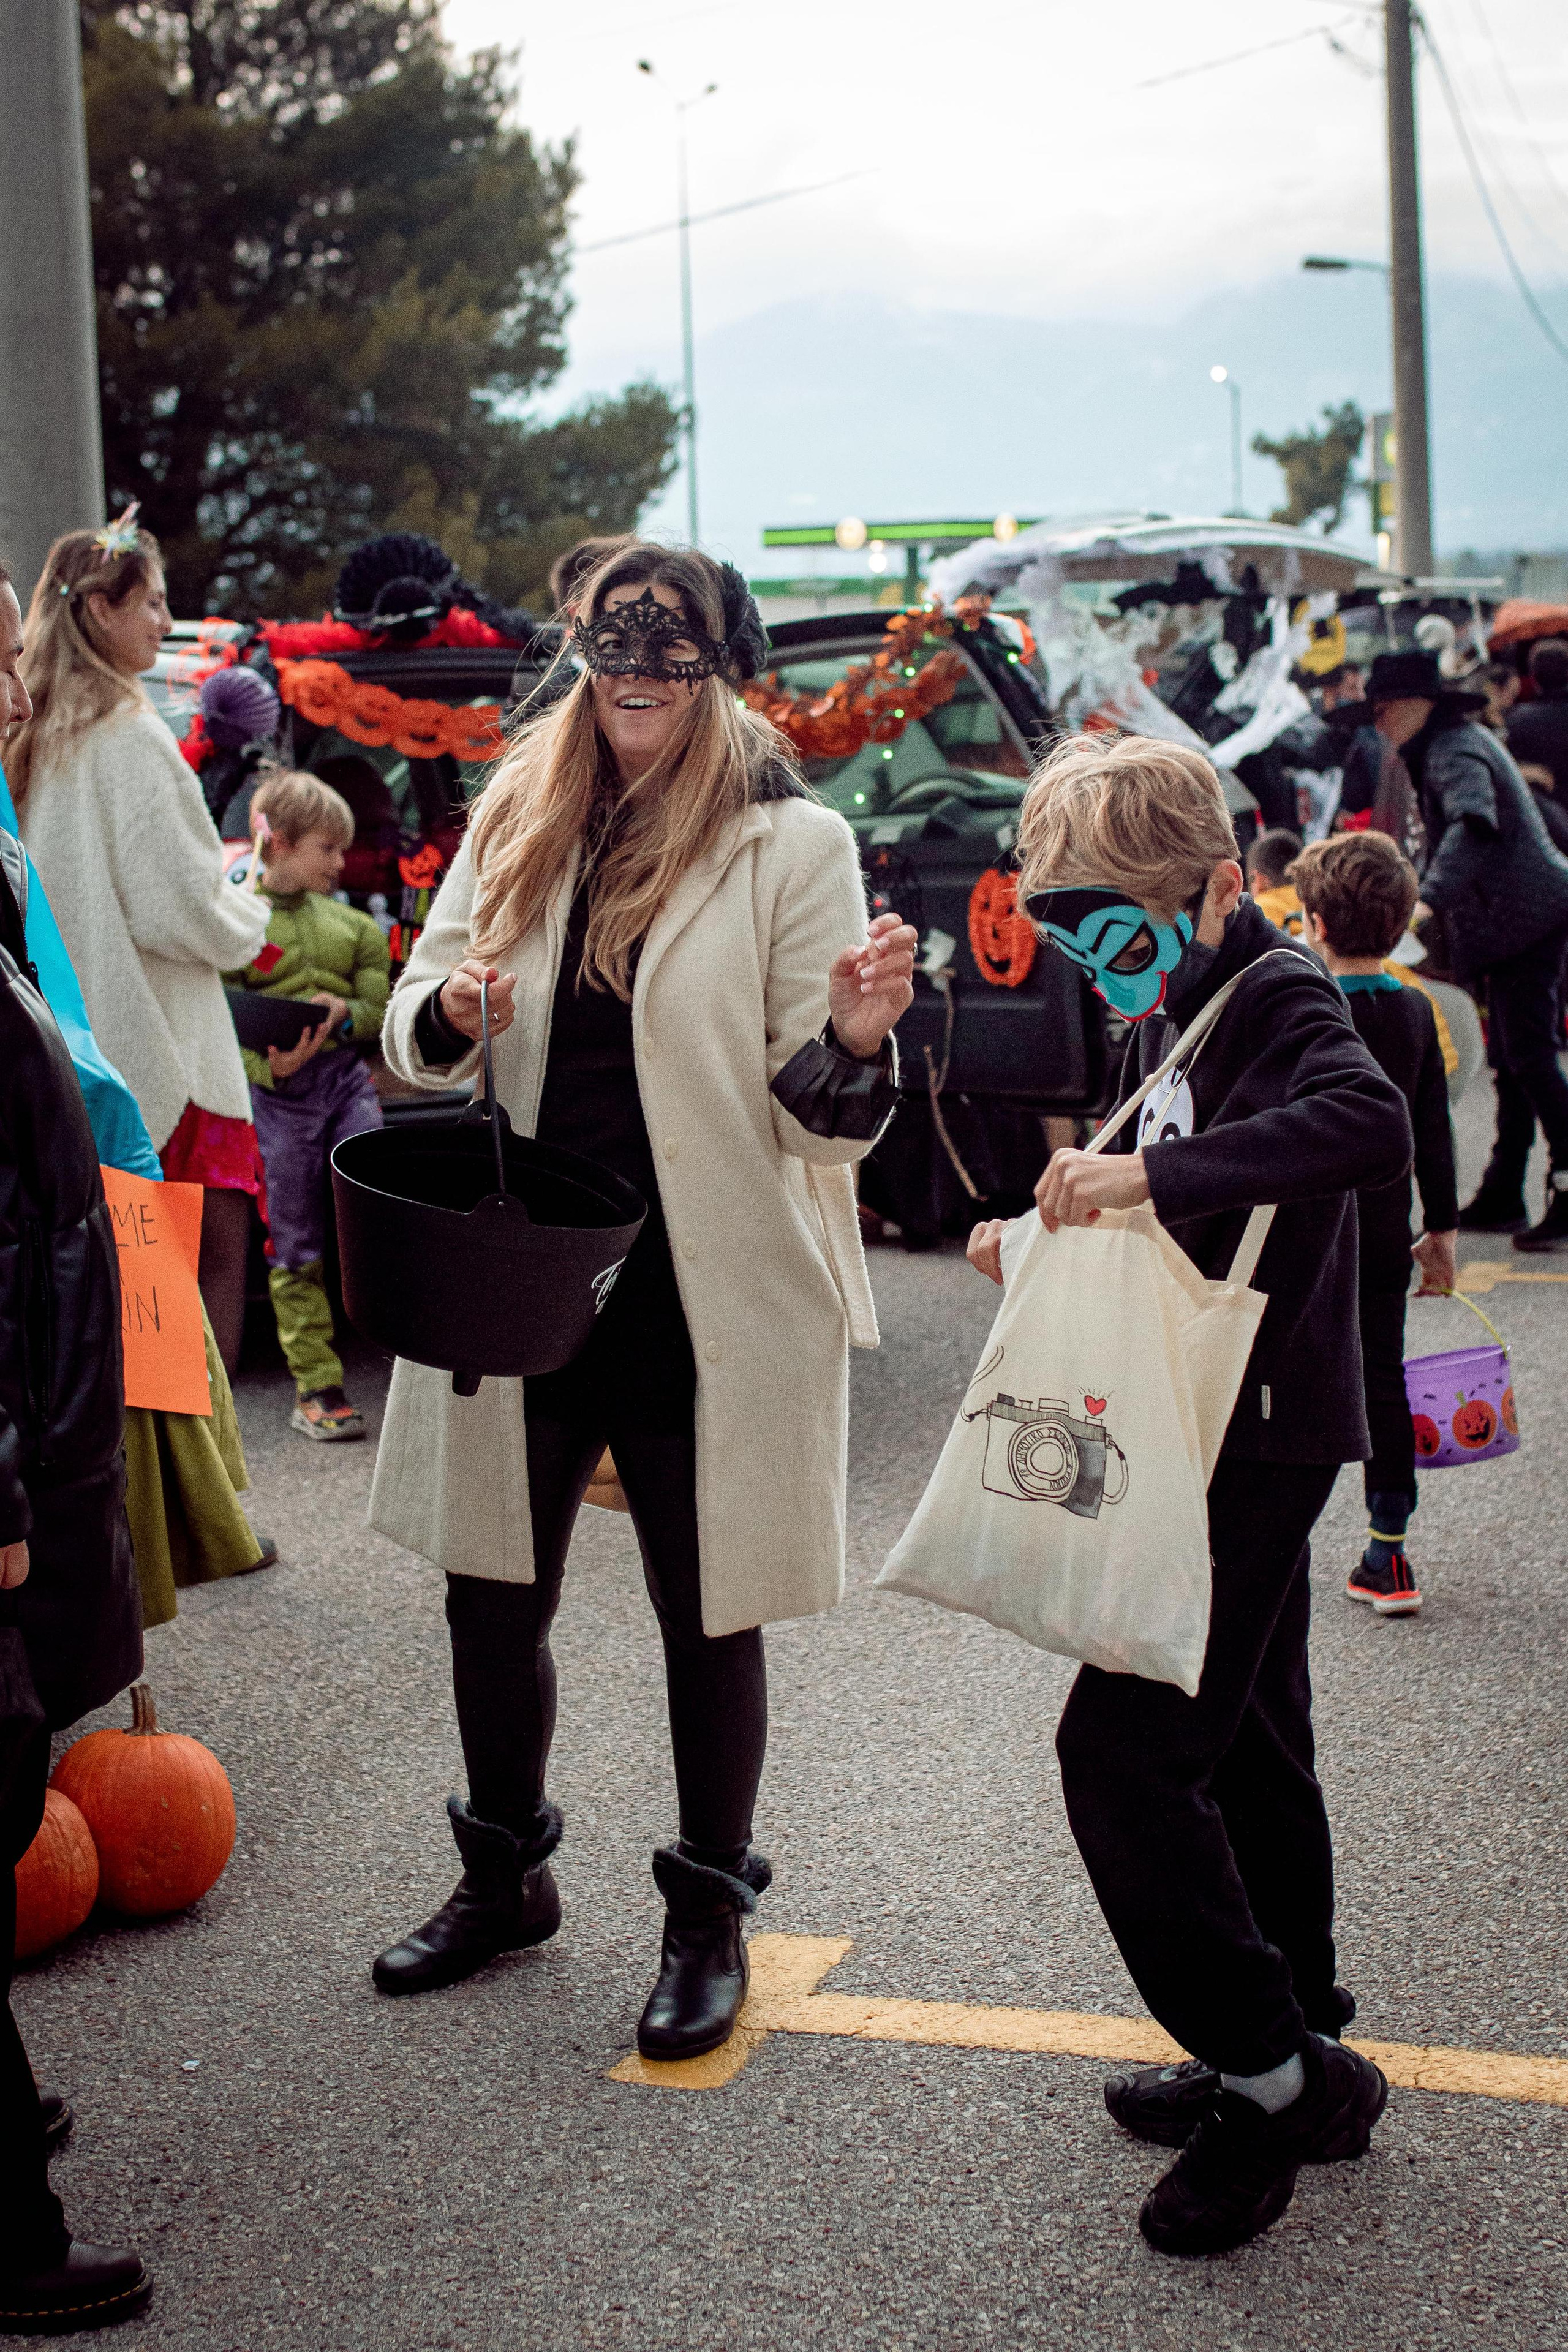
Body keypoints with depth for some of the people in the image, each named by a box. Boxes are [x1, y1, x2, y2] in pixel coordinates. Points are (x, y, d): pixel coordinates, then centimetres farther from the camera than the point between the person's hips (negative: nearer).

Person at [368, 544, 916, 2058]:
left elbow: (819, 1118, -10)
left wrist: (854, 1036, -32)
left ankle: (709, 1916, 28)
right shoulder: (517, 821, 6)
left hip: (705, 1299, -4)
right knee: (493, 1593, 15)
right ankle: (505, 1876, 38)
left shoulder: (793, 844, -7)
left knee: (706, 1617, 8)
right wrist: (447, 1013, -13)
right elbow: (415, 1036, 10)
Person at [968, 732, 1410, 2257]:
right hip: (1227, 1435, 10)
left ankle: (1269, 2073, -1)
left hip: (1261, 1433, -10)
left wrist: (1147, 1171, -38)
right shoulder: (1173, 1018, 13)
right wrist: (1052, 1237, 3)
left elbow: (1371, 1125, -36)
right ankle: (1298, 2055, 29)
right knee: (1243, 1745, 17)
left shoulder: (1278, 995, -15)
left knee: (1124, 1746, -11)